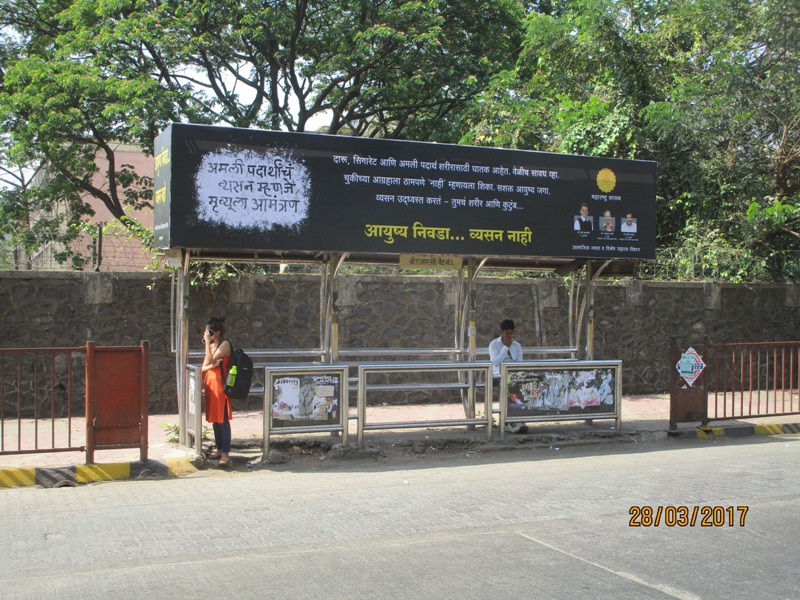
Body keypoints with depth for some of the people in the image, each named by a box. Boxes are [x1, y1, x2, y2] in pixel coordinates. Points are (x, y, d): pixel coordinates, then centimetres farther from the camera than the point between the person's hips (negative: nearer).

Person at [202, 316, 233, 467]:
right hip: (210, 384, 8)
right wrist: (212, 366, -9)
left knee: (223, 420, -10)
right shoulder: (211, 345, 17)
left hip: (220, 385, -8)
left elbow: (209, 360, -18)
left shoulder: (224, 344, -8)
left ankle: (225, 453, -12)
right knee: (215, 419, 11)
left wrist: (207, 342, -11)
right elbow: (204, 367, 13)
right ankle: (219, 449, 18)